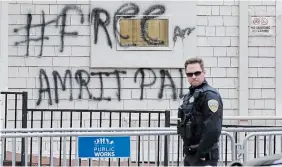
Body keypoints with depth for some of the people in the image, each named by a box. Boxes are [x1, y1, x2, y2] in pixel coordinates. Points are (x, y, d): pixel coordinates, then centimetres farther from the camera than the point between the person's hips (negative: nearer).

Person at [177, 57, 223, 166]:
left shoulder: (210, 95, -14)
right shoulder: (190, 95, 15)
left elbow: (213, 129, -23)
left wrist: (201, 154, -21)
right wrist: (187, 149, 16)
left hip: (204, 157, -9)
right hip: (190, 154, 9)